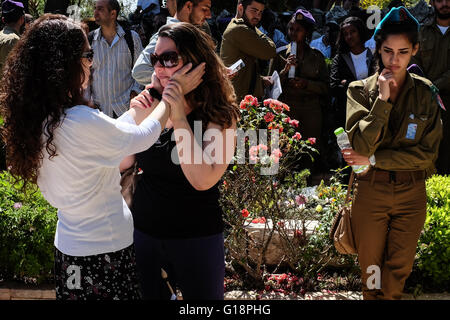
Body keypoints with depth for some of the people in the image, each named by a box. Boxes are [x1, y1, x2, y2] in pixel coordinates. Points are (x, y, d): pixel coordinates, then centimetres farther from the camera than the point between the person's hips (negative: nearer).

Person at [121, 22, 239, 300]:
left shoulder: (219, 115, -14)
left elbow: (203, 180, -27)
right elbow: (123, 163, -1)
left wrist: (179, 117, -27)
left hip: (196, 238, -4)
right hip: (143, 230, 4)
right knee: (148, 294, 18)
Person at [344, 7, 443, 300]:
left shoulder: (425, 93, -3)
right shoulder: (361, 90, -6)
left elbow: (427, 152, -9)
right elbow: (361, 146, -18)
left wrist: (373, 160, -13)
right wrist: (383, 99, -21)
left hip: (411, 194, 1)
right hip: (370, 192, -1)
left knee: (399, 269, 11)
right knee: (371, 269, 12)